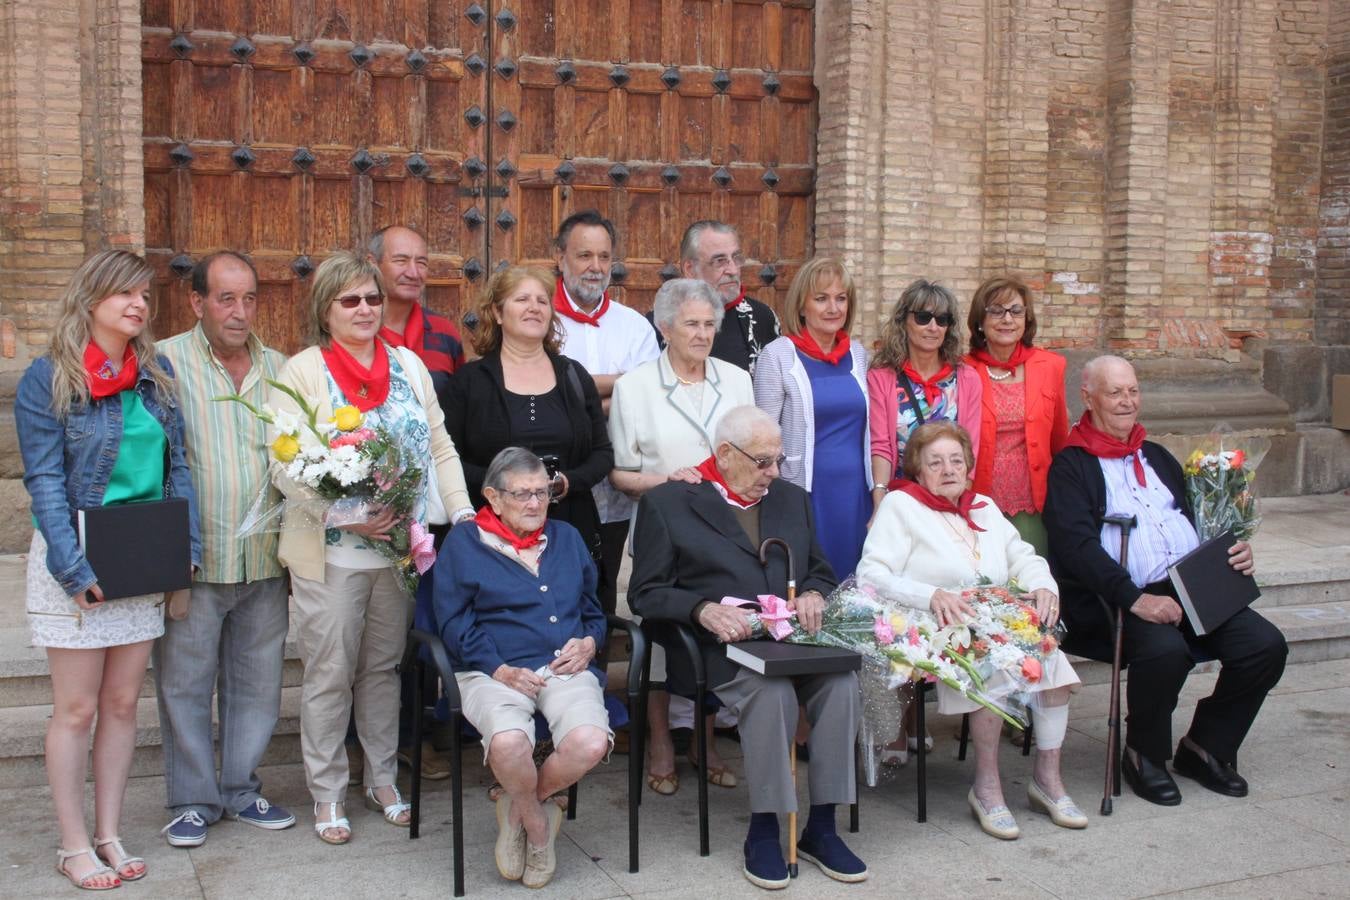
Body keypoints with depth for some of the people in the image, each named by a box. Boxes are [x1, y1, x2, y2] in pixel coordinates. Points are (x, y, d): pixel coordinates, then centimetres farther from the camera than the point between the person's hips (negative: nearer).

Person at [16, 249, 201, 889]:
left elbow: (176, 466, 9)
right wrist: (76, 569, -19)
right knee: (76, 709, 4)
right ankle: (74, 846, 16)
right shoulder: (48, 378, -8)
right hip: (75, 562, -4)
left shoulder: (157, 374, 6)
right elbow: (45, 482, -12)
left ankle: (108, 835, 22)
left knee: (122, 704, 11)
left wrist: (186, 545, -1)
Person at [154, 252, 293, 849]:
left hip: (265, 559, 4)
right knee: (186, 681, 5)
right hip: (192, 558, -4)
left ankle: (242, 789, 27)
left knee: (257, 681, 12)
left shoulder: (277, 368, 9)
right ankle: (193, 800, 20)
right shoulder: (166, 362, -5)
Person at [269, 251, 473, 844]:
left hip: (400, 548, 4)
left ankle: (382, 779, 28)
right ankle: (327, 794, 19)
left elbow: (440, 448, 12)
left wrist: (463, 514, 0)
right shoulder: (301, 372, -4)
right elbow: (285, 468, -10)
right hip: (330, 553, -4)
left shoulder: (409, 365, 10)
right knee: (330, 673, 4)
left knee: (384, 667, 14)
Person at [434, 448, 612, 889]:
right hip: (494, 671, -3)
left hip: (566, 669, 3)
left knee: (590, 742, -30)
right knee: (508, 743, -37)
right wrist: (501, 671, -11)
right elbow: (455, 623, 2)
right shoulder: (463, 543, 10)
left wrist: (588, 643, 3)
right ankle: (538, 824, -2)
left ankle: (518, 809, 2)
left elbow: (594, 611, 27)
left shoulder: (567, 537, 23)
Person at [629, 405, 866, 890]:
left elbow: (821, 573, 23)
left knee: (842, 683, -25)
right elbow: (645, 593, 0)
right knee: (771, 690, -33)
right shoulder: (666, 502, 5)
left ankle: (820, 827, -11)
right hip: (719, 649, -4)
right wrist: (704, 609, -19)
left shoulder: (792, 498, 21)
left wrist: (813, 595, -2)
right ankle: (763, 830, -15)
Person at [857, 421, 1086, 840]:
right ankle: (986, 786, -18)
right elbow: (872, 576, -9)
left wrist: (1043, 586, -4)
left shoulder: (984, 507, 25)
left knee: (1050, 653, -22)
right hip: (938, 634, -6)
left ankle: (1047, 778, -10)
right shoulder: (900, 505, 3)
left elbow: (1024, 556, 20)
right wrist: (932, 596, -24)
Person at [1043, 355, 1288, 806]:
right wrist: (1135, 599, -23)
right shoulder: (1071, 467, 3)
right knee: (1166, 650, -35)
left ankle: (1206, 746, 7)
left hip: (1195, 588, 7)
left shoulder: (1158, 458, 26)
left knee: (1266, 645, -15)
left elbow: (1199, 522, 28)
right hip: (1122, 600, -6)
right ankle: (1144, 755, -6)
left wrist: (1234, 551, 4)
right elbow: (1077, 545, -12)